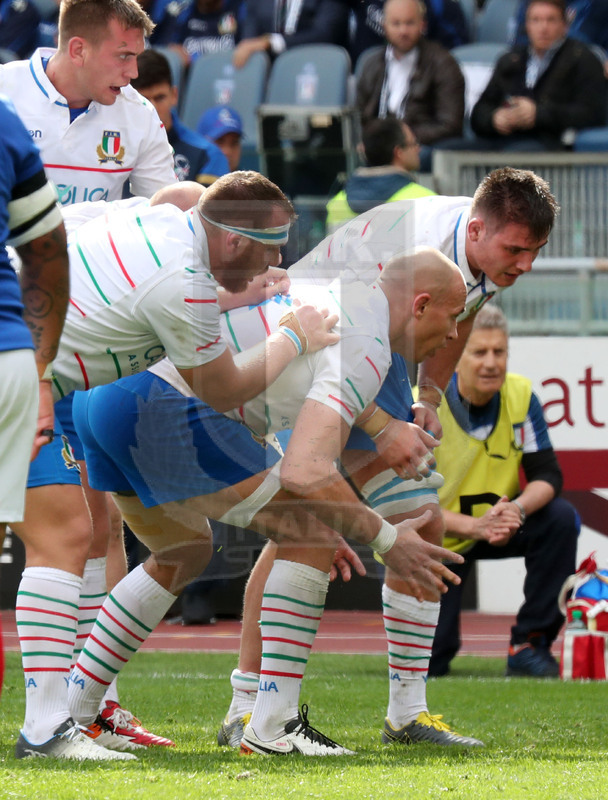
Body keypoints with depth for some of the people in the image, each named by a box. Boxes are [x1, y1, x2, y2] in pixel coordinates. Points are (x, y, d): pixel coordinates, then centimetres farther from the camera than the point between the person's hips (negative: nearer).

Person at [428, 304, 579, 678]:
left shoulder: (521, 396, -11)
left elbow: (547, 474, -13)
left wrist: (517, 509, -36)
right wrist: (472, 525, -37)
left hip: (499, 528, 3)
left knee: (561, 519, -27)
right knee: (426, 665, -15)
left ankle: (530, 644, -17)